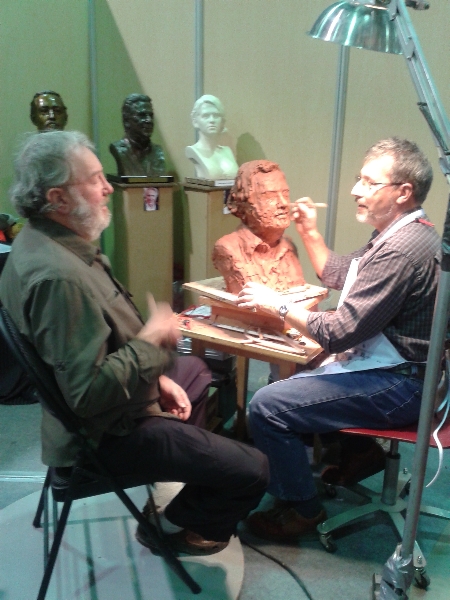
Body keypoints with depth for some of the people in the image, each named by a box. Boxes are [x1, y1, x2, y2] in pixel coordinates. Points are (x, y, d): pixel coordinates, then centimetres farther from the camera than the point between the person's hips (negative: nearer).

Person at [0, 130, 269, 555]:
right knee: (251, 471, -9)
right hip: (107, 430, -10)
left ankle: (186, 455, 45)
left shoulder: (48, 241, 1)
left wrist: (155, 375, 4)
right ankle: (174, 529, 18)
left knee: (196, 370, 31)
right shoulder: (57, 275, -33)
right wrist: (152, 339, -21)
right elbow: (89, 392, -34)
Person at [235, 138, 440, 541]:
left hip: (400, 386, -11)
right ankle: (359, 450, 27)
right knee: (294, 381, 22)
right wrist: (309, 232, 10)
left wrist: (277, 304, -13)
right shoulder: (401, 235, 9)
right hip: (395, 368, 11)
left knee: (268, 405, -16)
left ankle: (301, 508, 5)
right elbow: (338, 275, 21)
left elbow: (338, 334, -25)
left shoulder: (400, 250, -25)